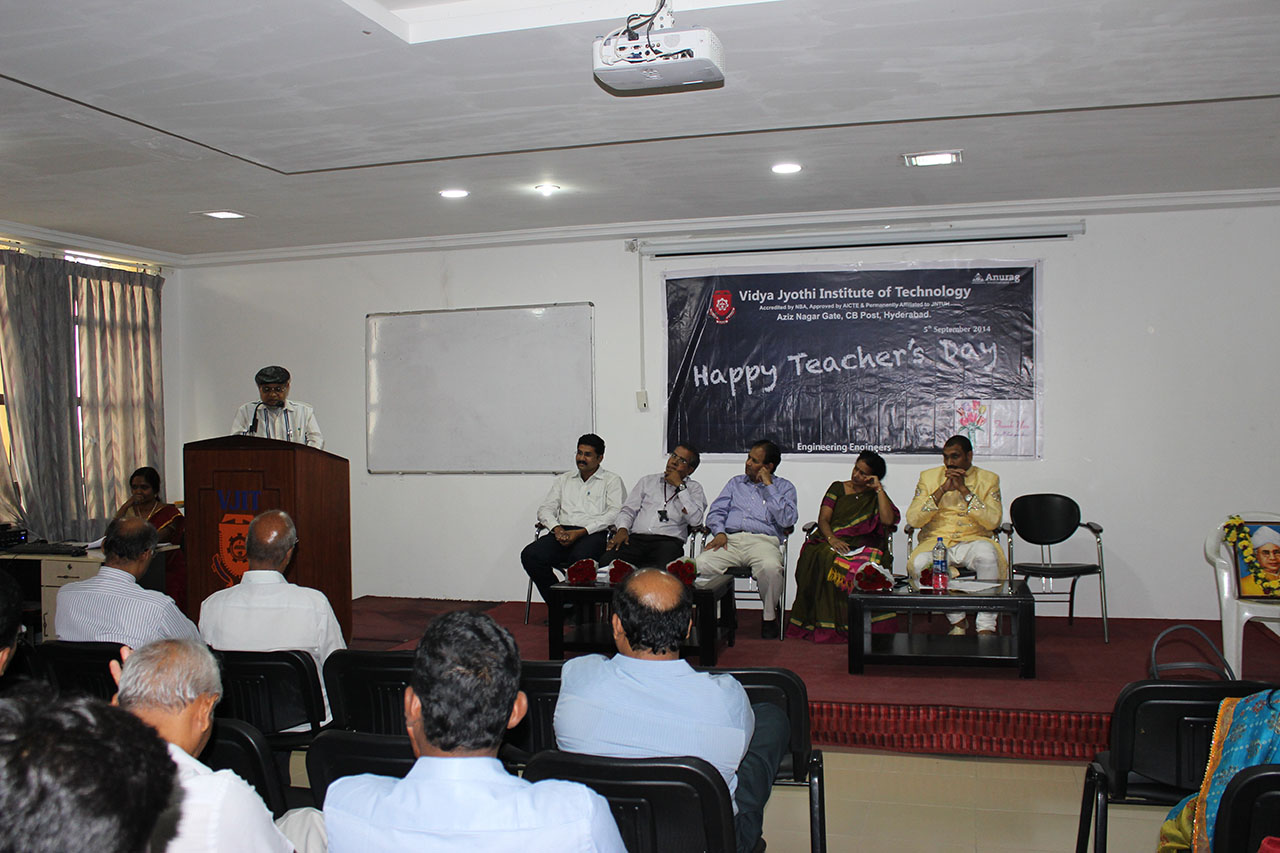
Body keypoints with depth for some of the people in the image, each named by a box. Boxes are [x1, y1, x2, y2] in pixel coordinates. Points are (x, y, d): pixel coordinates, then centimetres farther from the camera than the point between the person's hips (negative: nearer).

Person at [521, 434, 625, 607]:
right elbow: (545, 509, 19)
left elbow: (615, 514, -3)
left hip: (594, 534, -4)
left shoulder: (612, 480, 12)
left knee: (580, 558, -39)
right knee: (530, 555, -23)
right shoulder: (564, 480, 27)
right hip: (562, 532, 5)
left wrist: (581, 532, -13)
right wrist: (556, 528, -5)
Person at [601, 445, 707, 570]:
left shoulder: (694, 488, 16)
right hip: (636, 538, 2)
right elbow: (628, 510, 20)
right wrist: (622, 529, -3)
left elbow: (695, 520, -2)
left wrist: (679, 486, 0)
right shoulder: (647, 481, 26)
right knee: (607, 562, -28)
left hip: (668, 541, -2)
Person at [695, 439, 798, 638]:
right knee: (702, 563, -29)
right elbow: (716, 511, 18)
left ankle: (770, 616, -10)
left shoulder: (784, 487, 17)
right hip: (731, 539, 2)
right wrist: (720, 532, -4)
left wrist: (768, 486, 2)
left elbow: (787, 520, -1)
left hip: (763, 540, -2)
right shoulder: (736, 483, 28)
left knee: (770, 567, -38)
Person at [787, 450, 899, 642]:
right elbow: (823, 520, 6)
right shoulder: (838, 488, 18)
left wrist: (879, 489, -1)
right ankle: (823, 623, -29)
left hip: (861, 546, -1)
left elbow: (888, 520, -5)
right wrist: (831, 538, -14)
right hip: (831, 543, 1)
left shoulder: (876, 496, 16)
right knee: (823, 560, -35)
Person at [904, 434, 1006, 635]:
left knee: (987, 553, -36)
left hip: (973, 541, -1)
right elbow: (912, 520, -3)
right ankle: (957, 621, -12)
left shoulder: (988, 479, 7)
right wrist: (942, 490, -11)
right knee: (918, 563, -32)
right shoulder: (928, 477, 10)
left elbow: (993, 522, -7)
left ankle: (986, 627, -26)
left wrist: (964, 490, -12)